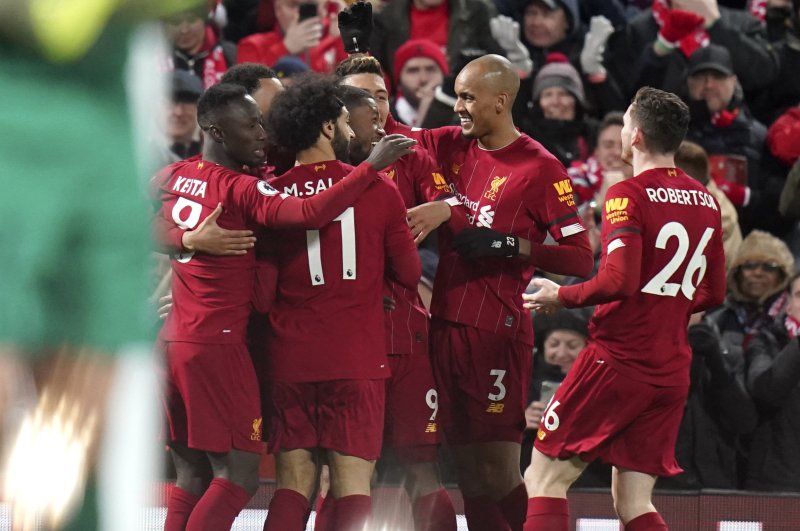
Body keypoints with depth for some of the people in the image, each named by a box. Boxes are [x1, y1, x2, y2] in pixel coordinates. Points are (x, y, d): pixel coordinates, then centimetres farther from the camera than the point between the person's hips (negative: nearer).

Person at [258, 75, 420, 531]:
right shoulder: (379, 191, -2)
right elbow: (409, 274, 6)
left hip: (290, 357, 2)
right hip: (358, 357, -2)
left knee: (294, 483, 6)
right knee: (353, 482, -2)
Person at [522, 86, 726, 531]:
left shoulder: (628, 195, -11)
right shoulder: (706, 200, 10)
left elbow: (619, 281, -21)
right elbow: (712, 293, 16)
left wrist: (561, 297, -7)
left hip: (617, 358, -7)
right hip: (672, 371, 7)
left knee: (544, 479, 0)